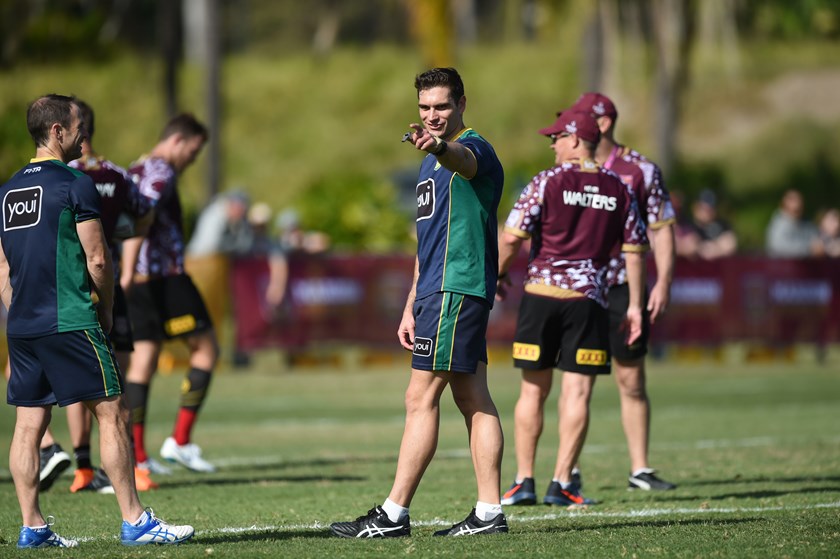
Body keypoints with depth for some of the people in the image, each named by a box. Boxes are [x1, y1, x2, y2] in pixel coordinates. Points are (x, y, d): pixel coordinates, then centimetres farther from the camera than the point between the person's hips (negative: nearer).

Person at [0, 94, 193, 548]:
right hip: (70, 322, -7)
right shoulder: (75, 185, -8)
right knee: (111, 413, -2)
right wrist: (106, 310, 5)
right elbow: (97, 260, -10)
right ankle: (134, 520, -4)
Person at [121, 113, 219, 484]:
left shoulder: (133, 172, 18)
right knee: (206, 349, 2)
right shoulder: (161, 172, -11)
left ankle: (137, 456, 4)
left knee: (143, 360, 7)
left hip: (141, 281, 9)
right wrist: (128, 275, -27)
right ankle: (180, 441, -3)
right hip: (167, 278, -9)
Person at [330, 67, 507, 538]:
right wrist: (412, 308, 23)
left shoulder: (473, 149, -9)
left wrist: (438, 147, -60)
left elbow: (463, 159, -37)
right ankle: (490, 512, 7)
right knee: (473, 398, 7)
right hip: (440, 289, 10)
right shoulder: (435, 162, 22)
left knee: (421, 398, -9)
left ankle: (394, 514, -7)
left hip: (456, 290, -10)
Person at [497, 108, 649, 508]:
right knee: (577, 393, 1)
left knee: (533, 390, 7)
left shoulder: (548, 182, -3)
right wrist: (634, 306, 10)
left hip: (541, 294, -1)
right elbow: (634, 249, 6)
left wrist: (499, 274, 8)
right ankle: (561, 483, -3)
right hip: (588, 298, 1)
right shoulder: (618, 190, 7)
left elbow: (512, 237, -9)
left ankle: (524, 481, 8)